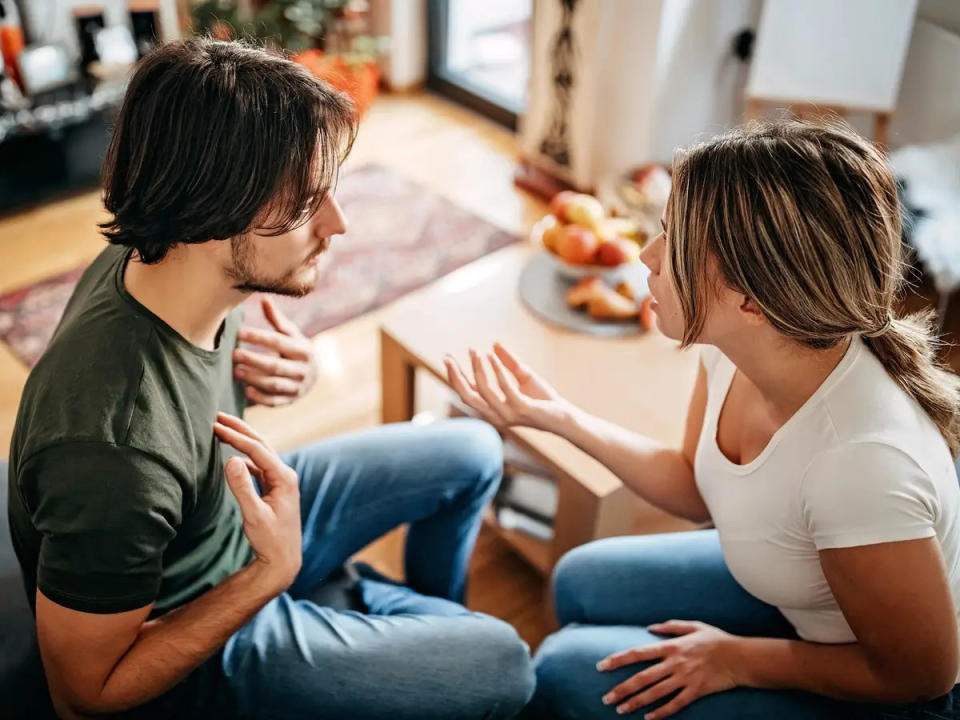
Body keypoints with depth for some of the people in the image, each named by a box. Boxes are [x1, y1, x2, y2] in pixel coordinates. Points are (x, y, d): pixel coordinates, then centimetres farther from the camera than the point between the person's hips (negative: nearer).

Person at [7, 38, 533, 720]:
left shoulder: (155, 259, -18)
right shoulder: (115, 456, -42)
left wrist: (288, 368, -16)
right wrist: (274, 572, -30)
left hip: (242, 510, 7)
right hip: (189, 646, -7)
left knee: (473, 453, 11)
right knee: (503, 665, -11)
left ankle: (432, 615, 36)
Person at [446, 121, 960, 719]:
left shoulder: (863, 458, -40)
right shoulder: (735, 347, -19)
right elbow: (696, 491, 1)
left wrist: (737, 658, -14)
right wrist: (558, 417, -7)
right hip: (798, 597, 7)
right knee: (581, 581, 13)